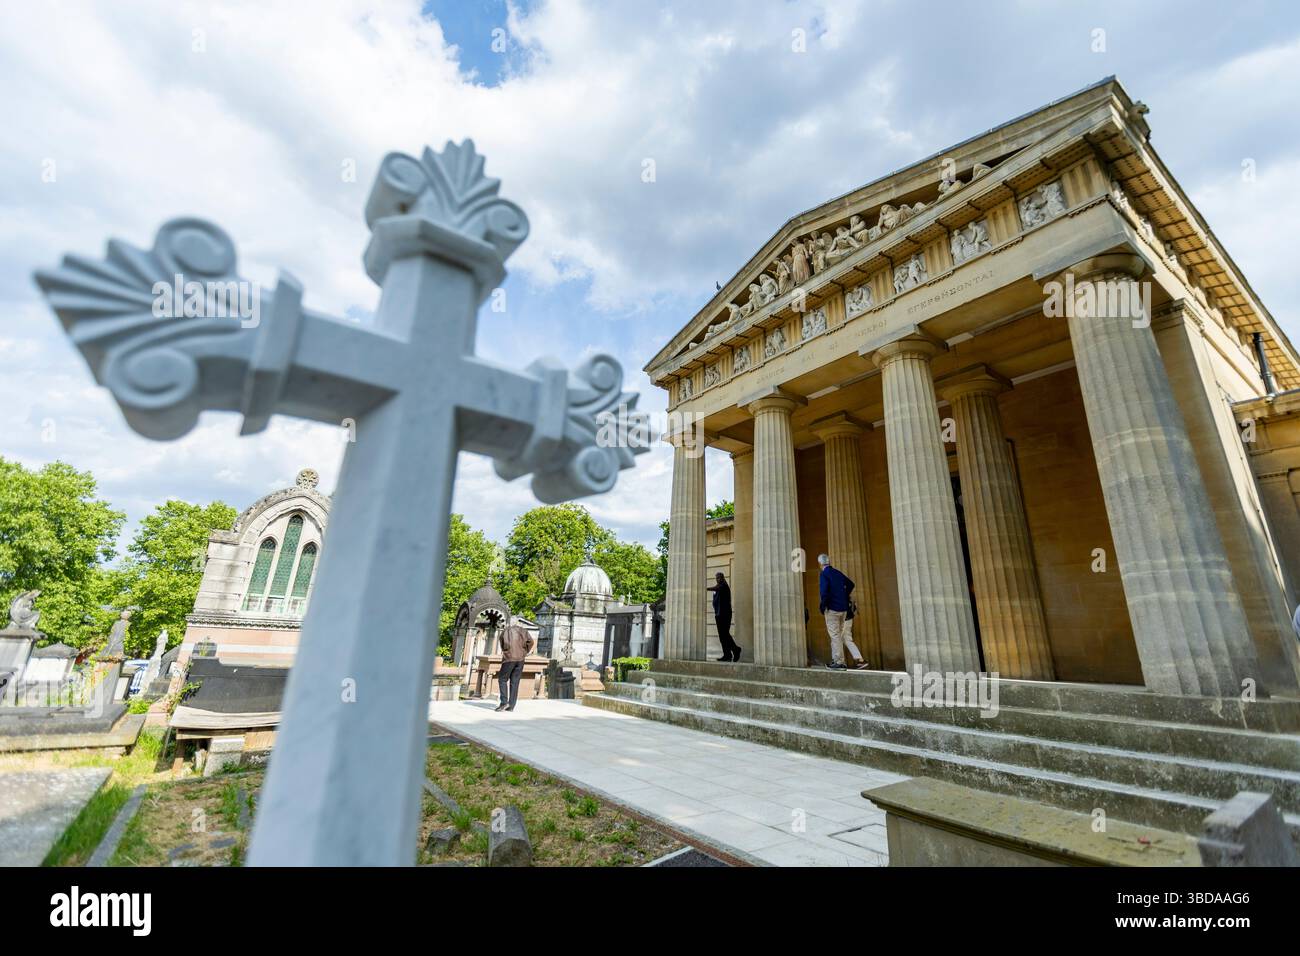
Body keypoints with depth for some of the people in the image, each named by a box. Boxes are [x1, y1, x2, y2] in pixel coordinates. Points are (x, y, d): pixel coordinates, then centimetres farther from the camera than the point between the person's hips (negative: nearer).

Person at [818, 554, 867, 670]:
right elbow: (850, 584, 23)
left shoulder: (823, 574, -10)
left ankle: (839, 662, -1)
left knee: (835, 635, -2)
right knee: (838, 635, 13)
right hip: (844, 609, 7)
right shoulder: (837, 572, 12)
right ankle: (836, 661, 18)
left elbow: (824, 592, -21)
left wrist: (822, 607, -12)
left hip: (832, 609, -7)